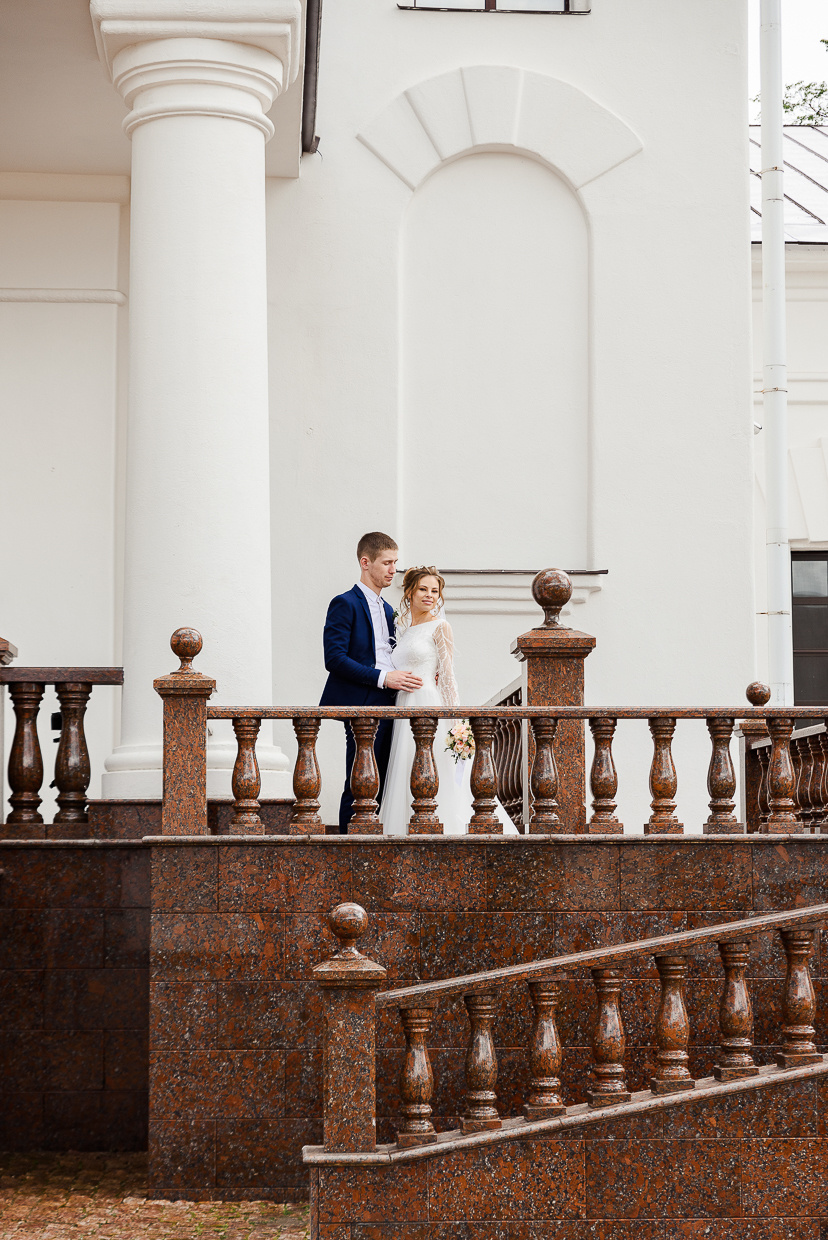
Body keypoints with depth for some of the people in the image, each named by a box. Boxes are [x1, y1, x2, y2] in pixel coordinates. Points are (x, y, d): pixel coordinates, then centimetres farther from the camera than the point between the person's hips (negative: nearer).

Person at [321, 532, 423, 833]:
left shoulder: (387, 610, 21)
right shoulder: (345, 604, -6)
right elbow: (334, 659, -15)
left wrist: (407, 676, 4)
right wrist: (383, 678, -18)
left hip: (387, 705, 8)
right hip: (362, 706, -8)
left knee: (380, 786, 6)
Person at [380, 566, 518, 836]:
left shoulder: (440, 627, -3)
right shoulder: (404, 629, 17)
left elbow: (447, 677, -8)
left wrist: (456, 723, -14)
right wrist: (395, 680, 4)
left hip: (431, 709, -7)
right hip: (406, 710, 7)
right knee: (408, 782, 5)